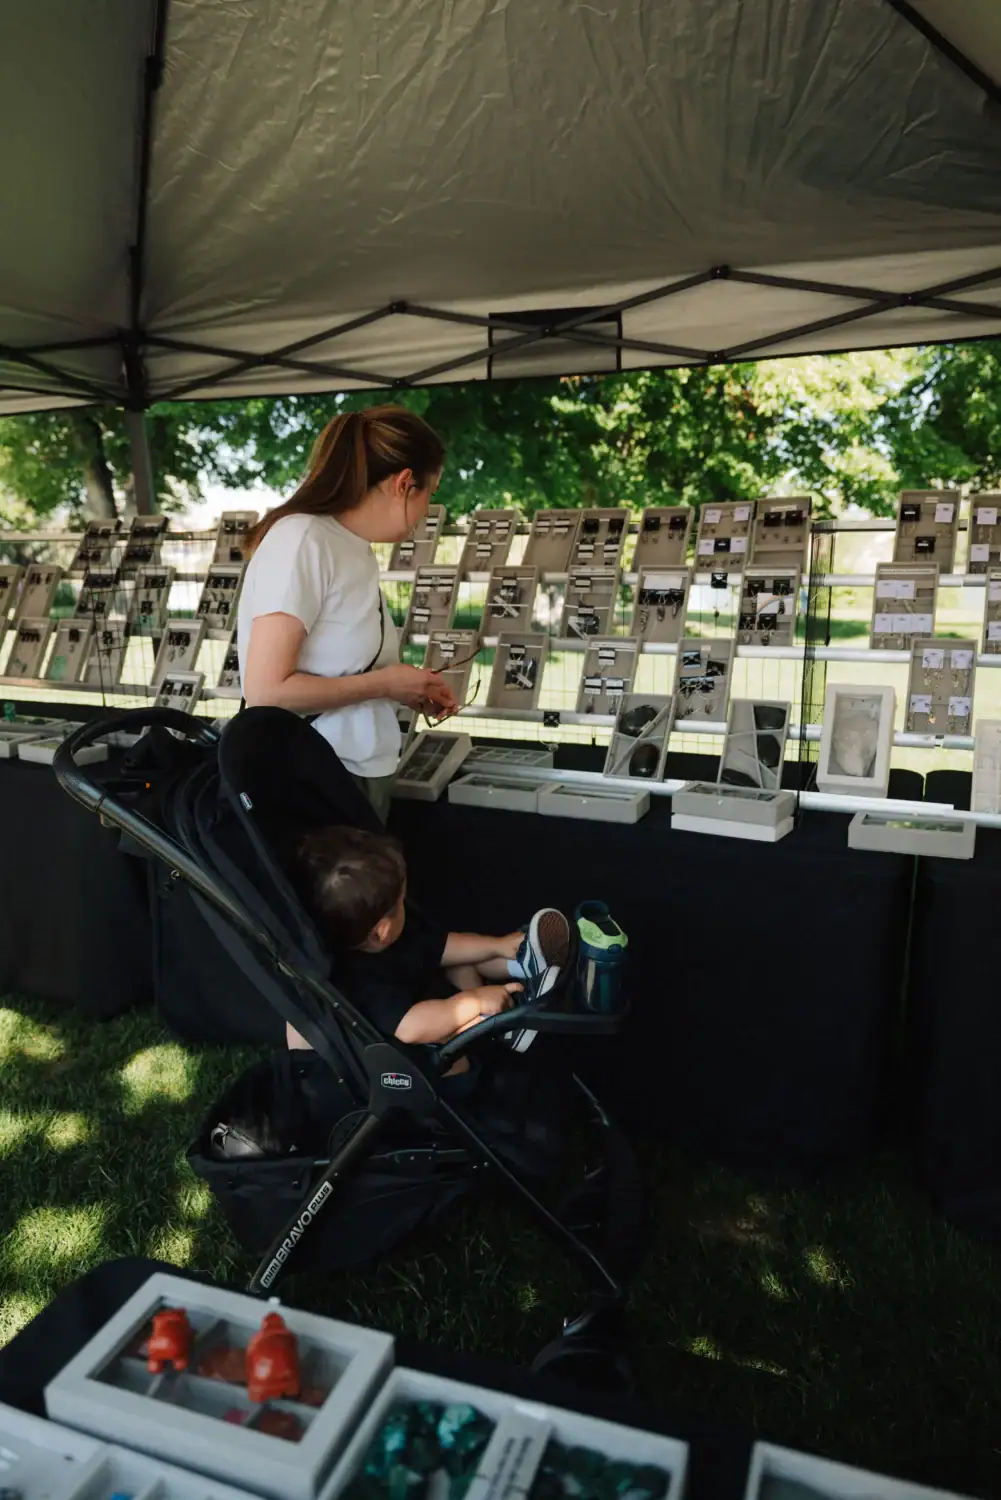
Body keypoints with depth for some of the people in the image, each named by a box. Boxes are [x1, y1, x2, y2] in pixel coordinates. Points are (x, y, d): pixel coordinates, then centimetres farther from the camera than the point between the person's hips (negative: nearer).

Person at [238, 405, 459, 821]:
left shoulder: (357, 549, 4)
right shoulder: (302, 540, -18)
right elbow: (266, 689, -22)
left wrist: (404, 690, 3)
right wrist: (384, 684, -15)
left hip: (361, 774, 8)